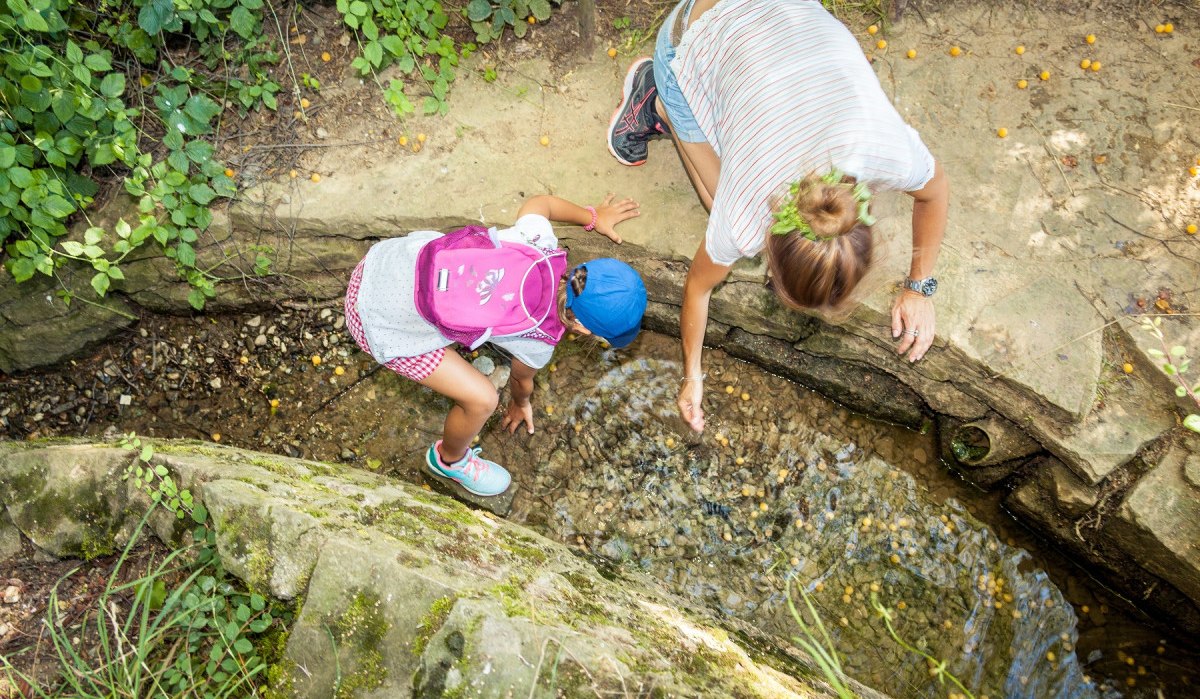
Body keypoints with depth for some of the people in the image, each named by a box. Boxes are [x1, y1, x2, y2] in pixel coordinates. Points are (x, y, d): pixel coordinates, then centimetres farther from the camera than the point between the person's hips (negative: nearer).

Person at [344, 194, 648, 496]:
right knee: (482, 398, -2)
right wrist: (521, 403, 29)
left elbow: (539, 202, 10)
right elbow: (522, 379, 5)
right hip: (380, 324, -6)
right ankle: (449, 460, 30)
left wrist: (593, 217, 25)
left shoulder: (540, 242, -14)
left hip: (381, 259, 7)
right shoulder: (536, 342, -19)